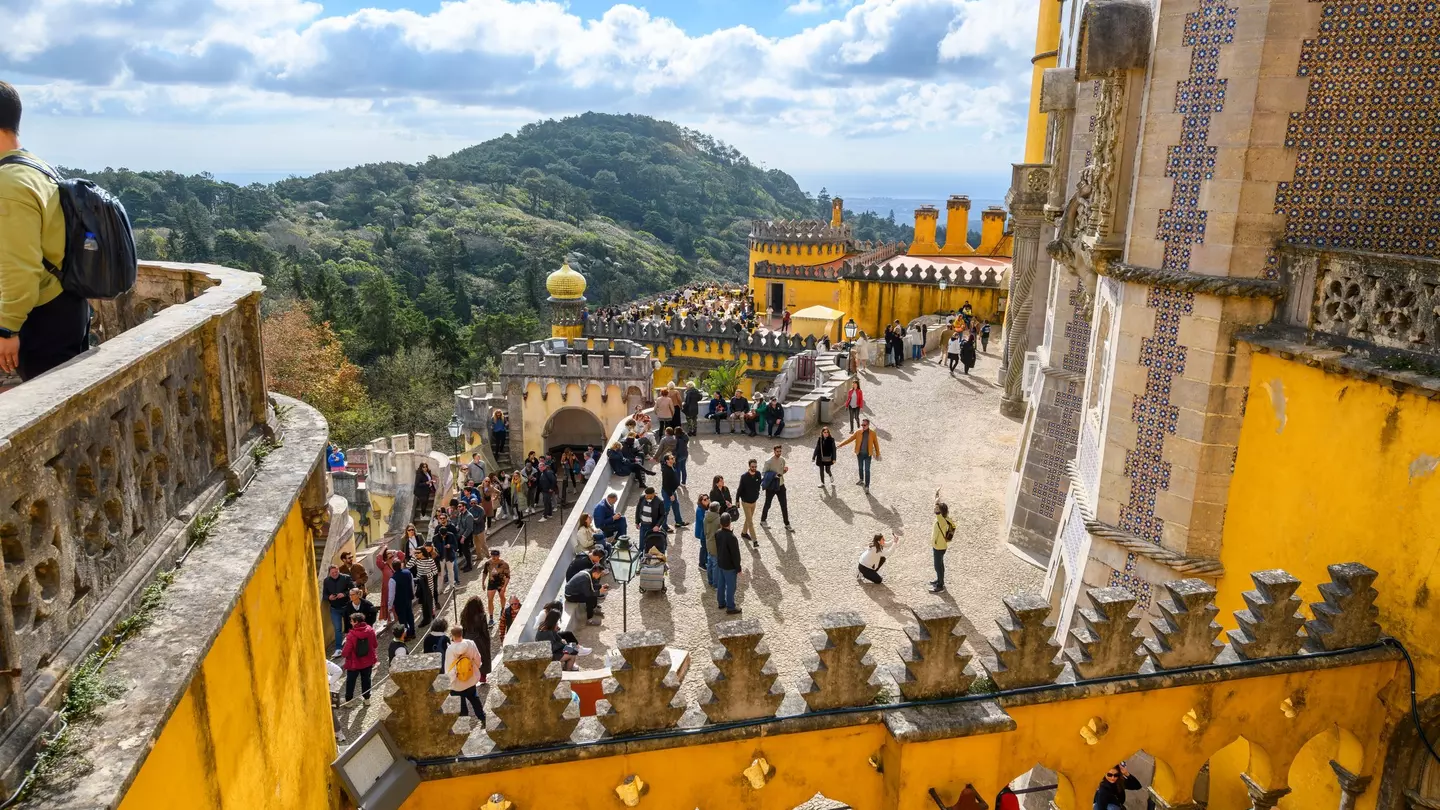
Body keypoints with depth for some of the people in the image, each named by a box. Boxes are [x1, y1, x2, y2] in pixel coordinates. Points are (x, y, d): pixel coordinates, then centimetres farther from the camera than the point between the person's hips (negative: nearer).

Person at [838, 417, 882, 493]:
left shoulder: (872, 433, -10)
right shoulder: (858, 432, -7)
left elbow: (876, 444, -3)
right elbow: (849, 439, -5)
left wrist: (877, 455, 1)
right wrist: (840, 445, -10)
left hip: (868, 454, -3)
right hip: (860, 453, 3)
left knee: (867, 470, -5)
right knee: (860, 468, 21)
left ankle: (867, 486, 0)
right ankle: (861, 479, 45)